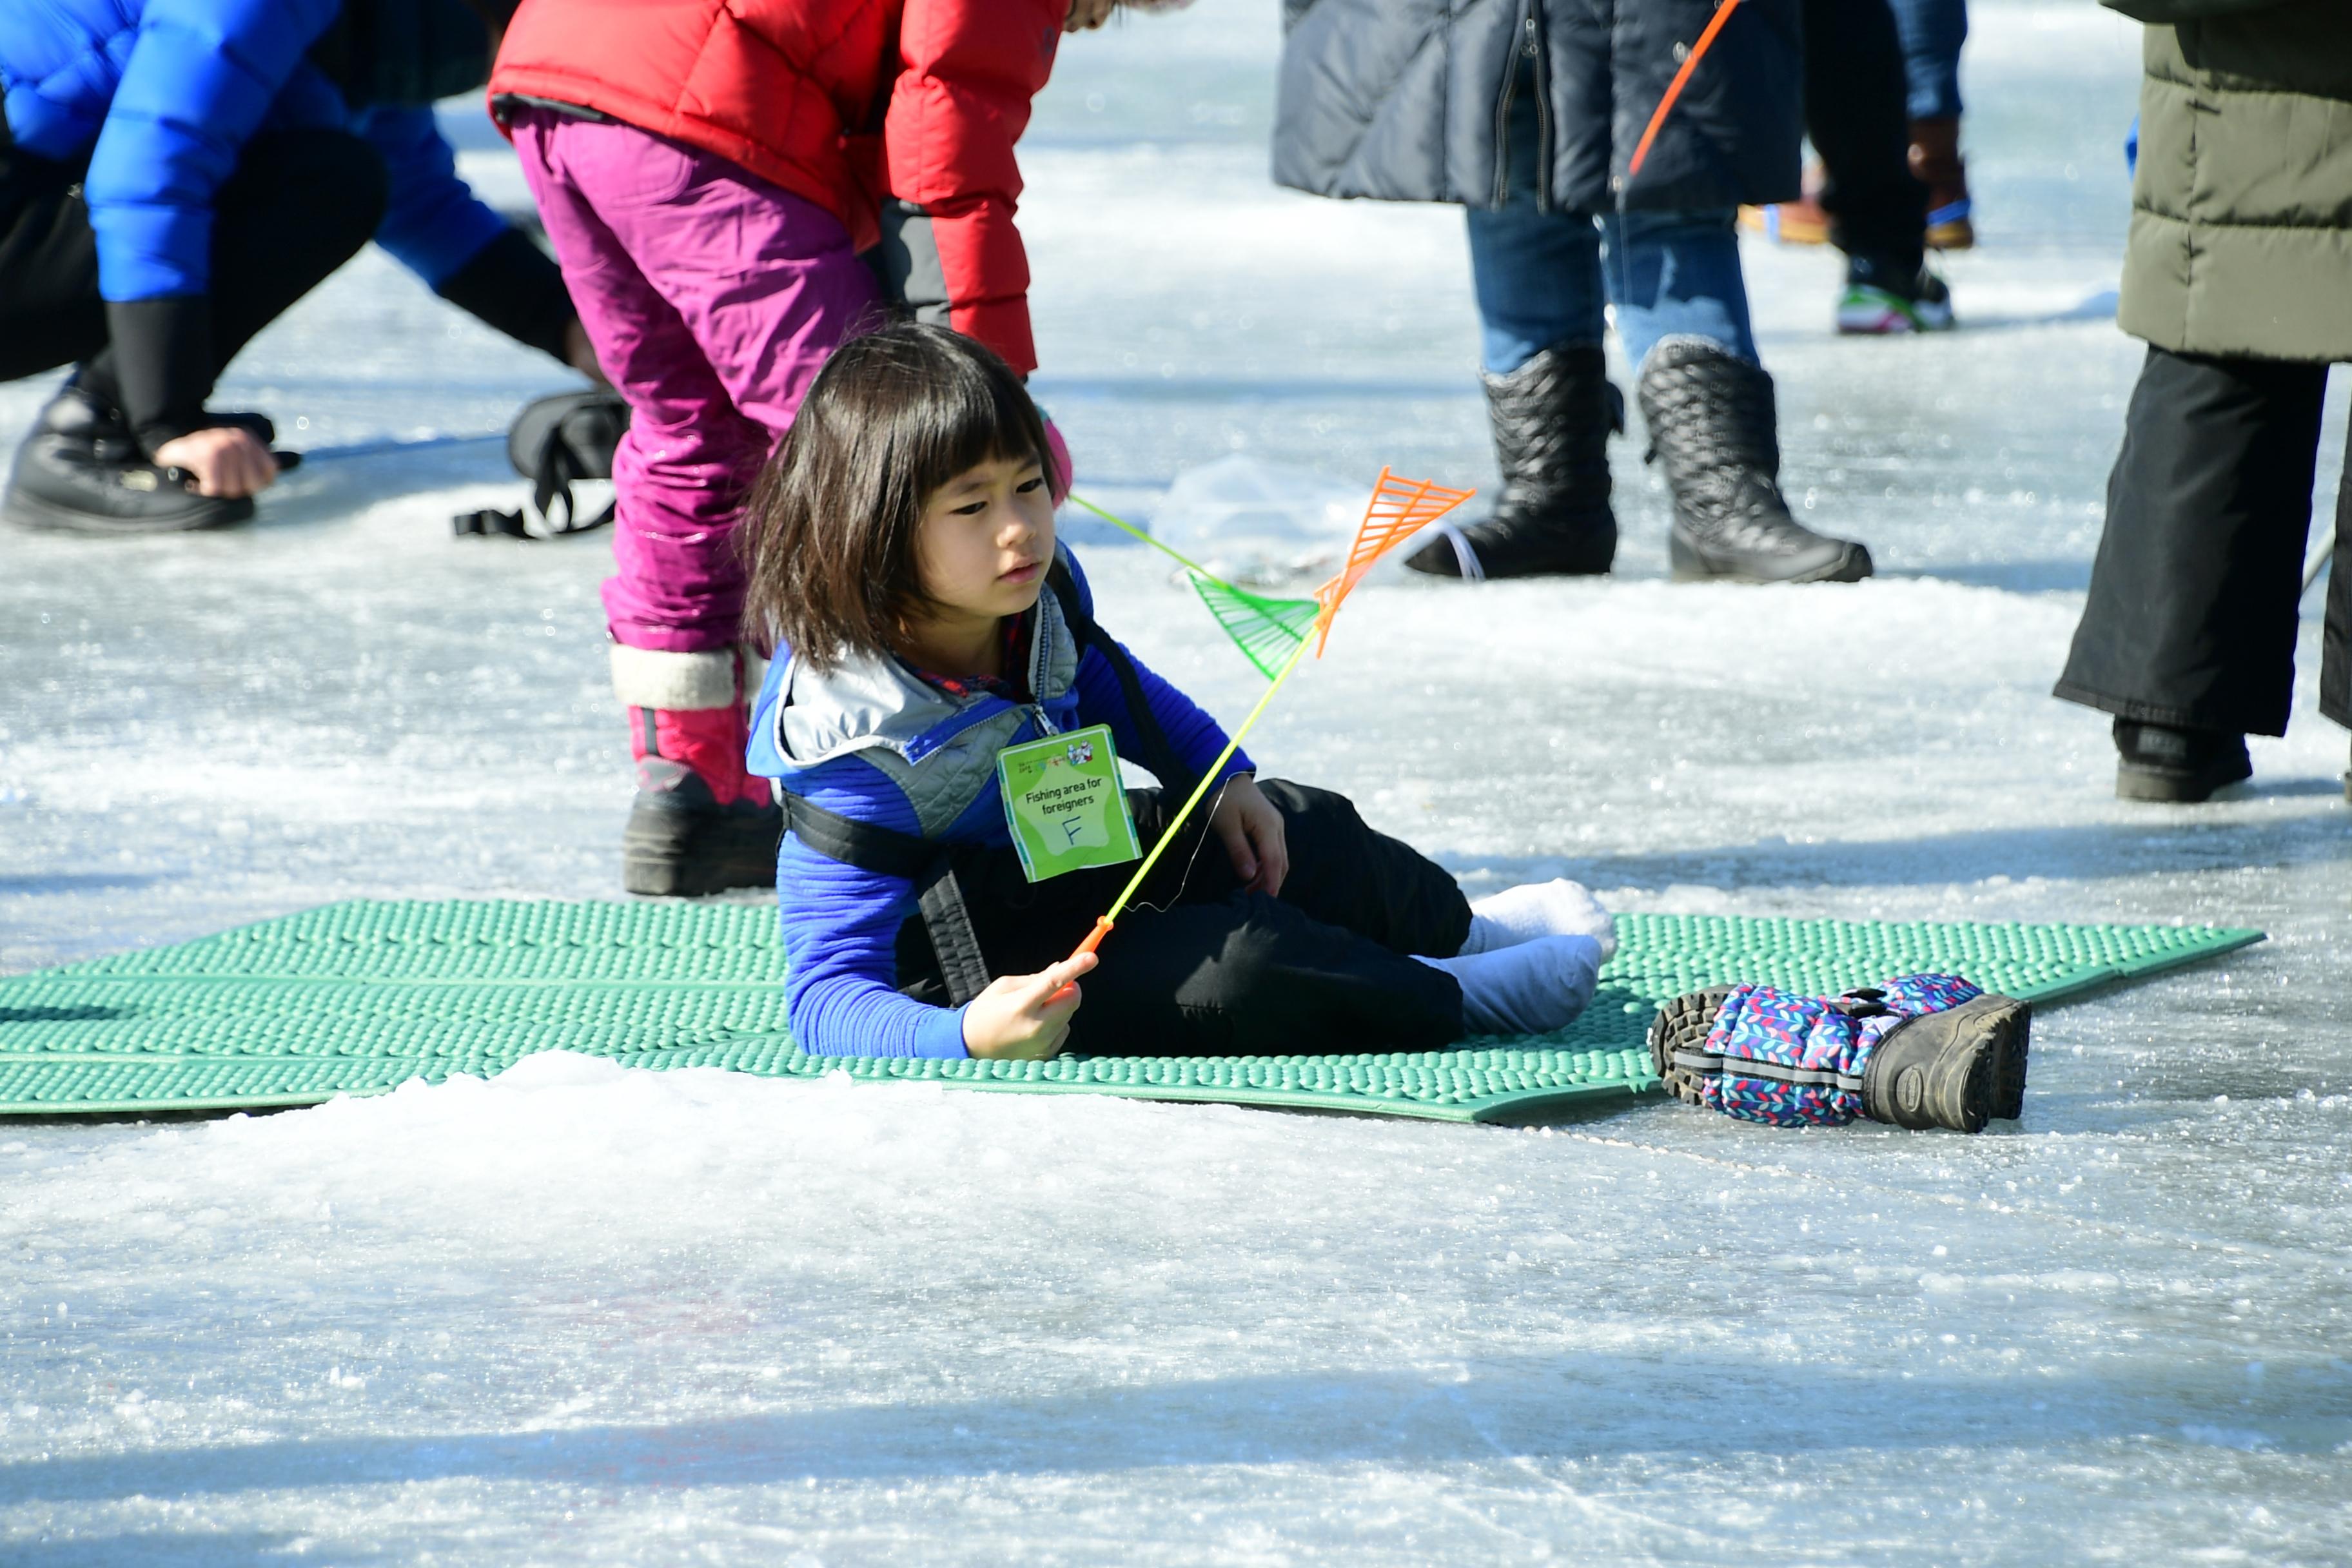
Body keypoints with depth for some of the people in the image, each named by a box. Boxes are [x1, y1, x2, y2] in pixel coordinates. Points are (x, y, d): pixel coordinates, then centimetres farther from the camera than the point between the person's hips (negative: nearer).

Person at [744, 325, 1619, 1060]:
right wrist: (971, 1036, -55)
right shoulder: (856, 740, -36)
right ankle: (1452, 997, 2)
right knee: (1229, 975, -26)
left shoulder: (1035, 597, -12)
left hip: (1072, 855, 9)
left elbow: (1098, 682, 17)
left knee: (1306, 835, 17)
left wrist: (1223, 779, 9)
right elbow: (825, 994, -38)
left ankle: (1456, 927, 50)